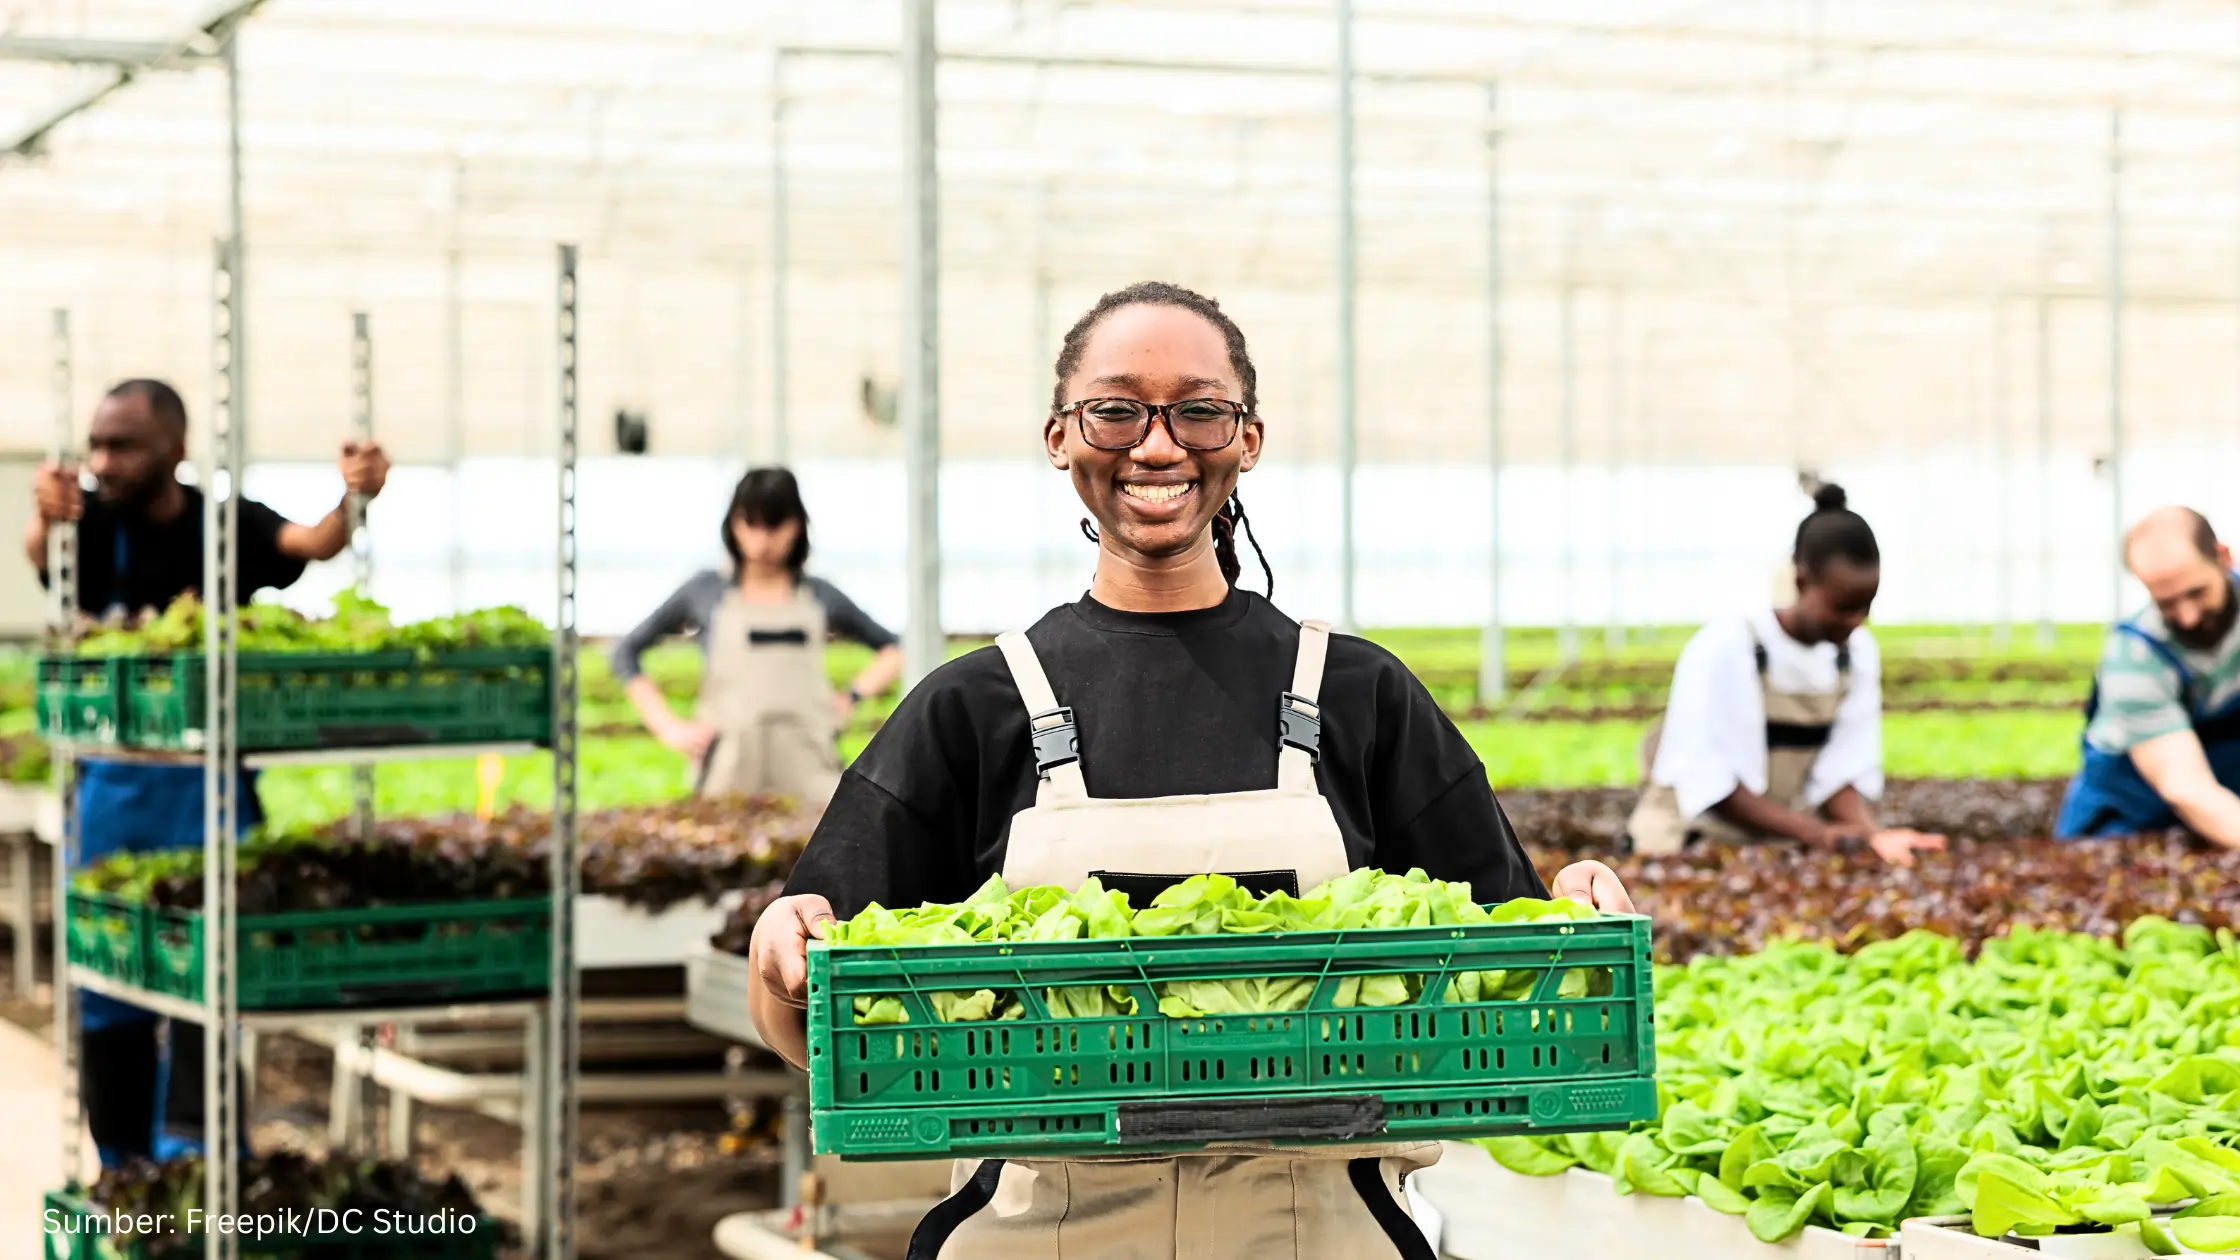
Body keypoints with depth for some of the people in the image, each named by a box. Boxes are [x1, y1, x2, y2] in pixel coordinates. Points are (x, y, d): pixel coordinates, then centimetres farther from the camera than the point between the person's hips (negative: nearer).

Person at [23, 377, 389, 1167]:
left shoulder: (229, 526, -3)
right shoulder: (91, 523, -3)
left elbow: (311, 543, -21)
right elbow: (41, 554, -25)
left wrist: (354, 498, -44)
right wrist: (45, 517, -50)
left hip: (208, 777, -2)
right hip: (114, 777, 2)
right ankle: (126, 1170, 19)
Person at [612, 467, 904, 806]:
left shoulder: (819, 597, 15)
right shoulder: (707, 591, 12)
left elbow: (893, 649, 24)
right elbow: (626, 652, 17)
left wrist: (854, 696, 7)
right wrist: (669, 727, 8)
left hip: (808, 766, 1)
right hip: (731, 772, 0)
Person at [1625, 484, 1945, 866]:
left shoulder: (1857, 653, -1)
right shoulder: (1724, 649, -17)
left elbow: (1842, 769, -3)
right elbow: (1707, 781, -20)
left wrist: (1874, 833, -23)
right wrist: (1814, 833, -28)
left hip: (1786, 846, 5)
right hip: (1696, 845, -5)